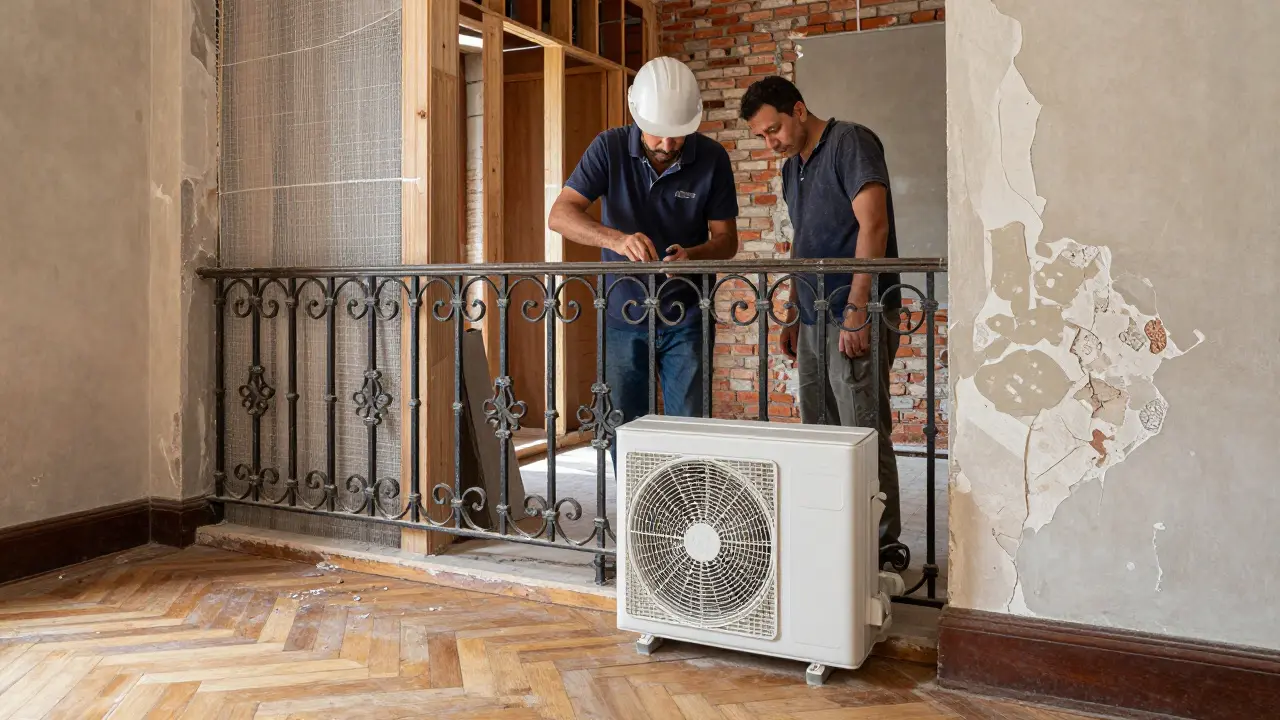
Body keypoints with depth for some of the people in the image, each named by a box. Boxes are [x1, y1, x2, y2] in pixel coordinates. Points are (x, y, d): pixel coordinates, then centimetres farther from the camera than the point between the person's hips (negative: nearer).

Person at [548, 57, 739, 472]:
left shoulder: (712, 159, -7)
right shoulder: (610, 149, -8)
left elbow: (726, 239, -2)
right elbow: (560, 215, -16)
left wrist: (692, 255, -25)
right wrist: (616, 239, -34)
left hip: (685, 317, -1)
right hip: (623, 314, 1)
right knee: (623, 434, 9)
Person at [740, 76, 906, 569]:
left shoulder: (850, 143, -6)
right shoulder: (792, 168, 19)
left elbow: (873, 226, -15)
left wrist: (857, 310, -19)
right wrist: (793, 317, 21)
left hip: (855, 316, -8)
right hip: (814, 320, 9)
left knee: (864, 432, -5)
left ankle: (882, 544, 5)